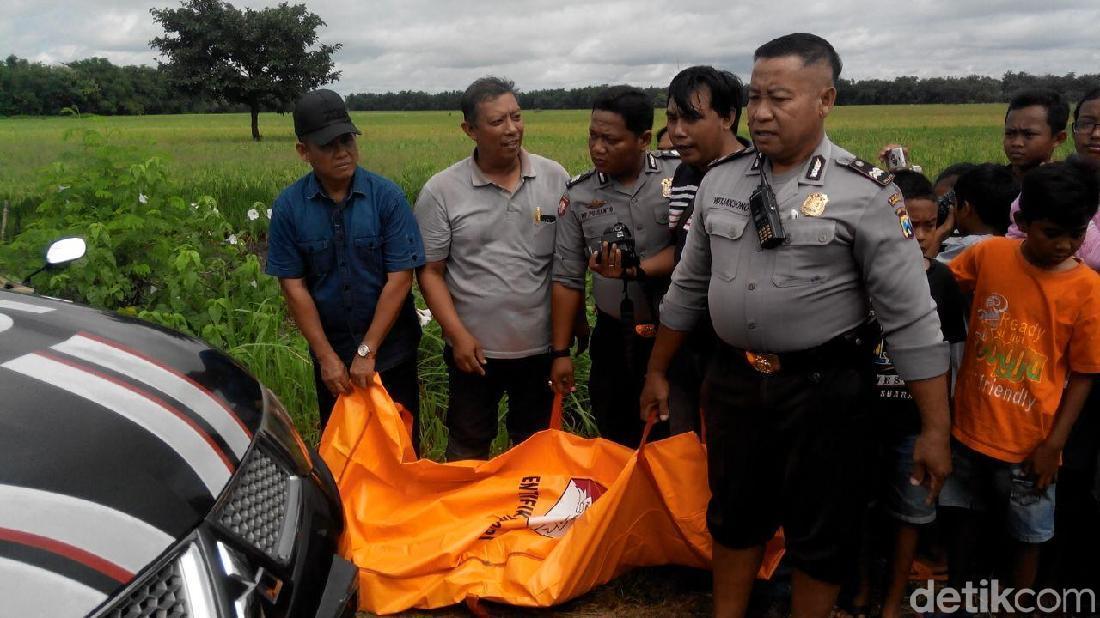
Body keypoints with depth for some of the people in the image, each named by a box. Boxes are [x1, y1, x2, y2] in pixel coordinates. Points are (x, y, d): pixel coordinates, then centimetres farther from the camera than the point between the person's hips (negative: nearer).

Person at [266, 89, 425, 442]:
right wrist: (327, 356, -10)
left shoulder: (387, 197, -13)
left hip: (391, 352, -2)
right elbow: (293, 286, -6)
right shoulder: (288, 206, -8)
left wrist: (367, 352, -15)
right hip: (330, 355, 2)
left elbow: (400, 278, -14)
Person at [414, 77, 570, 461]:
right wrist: (458, 335, -12)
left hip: (541, 344, 2)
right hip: (474, 349, -1)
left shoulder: (556, 179, -2)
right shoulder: (441, 191, -8)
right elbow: (430, 272, -5)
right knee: (468, 450, 16)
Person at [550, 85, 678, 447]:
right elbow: (567, 280, 0)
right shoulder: (578, 196, -2)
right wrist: (561, 353, -1)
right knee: (617, 445, 13)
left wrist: (637, 270, -25)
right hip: (615, 339, 2)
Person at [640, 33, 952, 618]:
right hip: (733, 379, 4)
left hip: (823, 388, -4)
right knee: (733, 515, 21)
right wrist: (658, 371, 14)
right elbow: (688, 285, 10)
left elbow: (910, 316, -12)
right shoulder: (720, 179, 1)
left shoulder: (865, 192, -12)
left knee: (820, 534, 13)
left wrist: (934, 429, -12)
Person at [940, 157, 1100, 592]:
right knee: (959, 514, 19)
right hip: (968, 425, 3)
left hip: (1029, 441, -2)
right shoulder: (988, 254, -8)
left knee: (1027, 533, 15)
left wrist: (1054, 444, -10)